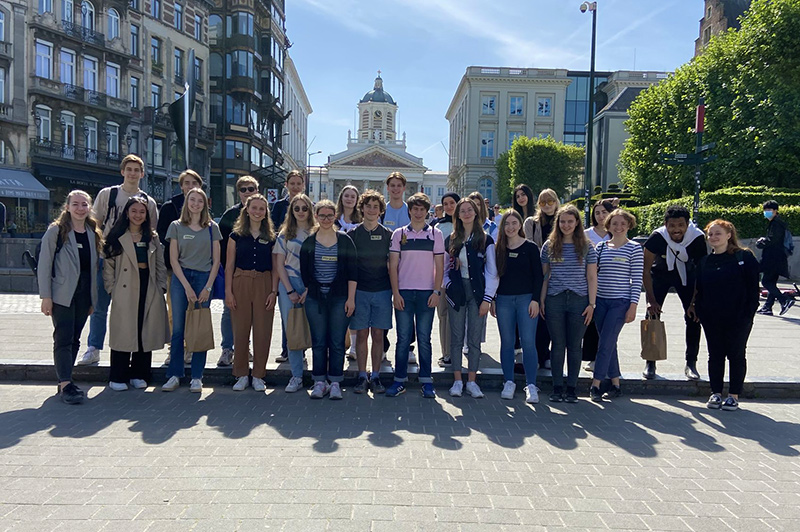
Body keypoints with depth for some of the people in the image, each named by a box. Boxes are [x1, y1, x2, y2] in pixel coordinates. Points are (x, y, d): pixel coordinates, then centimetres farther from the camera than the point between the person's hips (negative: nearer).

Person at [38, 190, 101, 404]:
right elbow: (44, 264, -6)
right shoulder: (56, 231, -3)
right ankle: (65, 385, -7)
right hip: (62, 294, -5)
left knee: (74, 339, 9)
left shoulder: (93, 234, 11)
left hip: (84, 294, 5)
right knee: (64, 338, -7)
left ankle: (64, 381, 17)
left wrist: (93, 298, 11)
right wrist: (45, 296, -11)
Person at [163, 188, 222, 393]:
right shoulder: (177, 226, 6)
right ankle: (174, 375, 10)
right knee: (178, 328, 0)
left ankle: (197, 377, 8)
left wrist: (208, 287, -5)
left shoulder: (212, 227, 7)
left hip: (204, 278, 0)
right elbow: (174, 259, 1)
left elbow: (216, 260, 5)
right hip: (181, 278, 0)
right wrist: (187, 287, -8)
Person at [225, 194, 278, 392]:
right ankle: (241, 375, 15)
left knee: (262, 331, 1)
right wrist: (228, 291, -3)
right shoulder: (236, 235, 6)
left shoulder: (271, 238, 7)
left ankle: (258, 376, 13)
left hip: (264, 285, 0)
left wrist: (274, 291, -4)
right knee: (240, 330, 2)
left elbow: (275, 267, 6)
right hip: (240, 284, 0)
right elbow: (229, 265, 4)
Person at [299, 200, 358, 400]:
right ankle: (319, 382, 14)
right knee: (318, 342, 5)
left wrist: (351, 298, -5)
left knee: (337, 342, 2)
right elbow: (304, 271, 11)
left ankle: (335, 383, 11)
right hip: (315, 298, 1)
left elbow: (353, 271, 0)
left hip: (339, 297, -1)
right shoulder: (309, 242, 6)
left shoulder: (345, 240, 2)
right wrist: (307, 290, 4)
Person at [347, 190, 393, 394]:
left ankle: (376, 377, 13)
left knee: (378, 334, 3)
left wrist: (394, 290, 3)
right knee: (361, 334, 2)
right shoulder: (353, 234, 3)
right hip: (360, 290, 0)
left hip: (382, 291, 1)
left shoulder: (388, 235, 5)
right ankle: (362, 377, 11)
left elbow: (392, 264, 9)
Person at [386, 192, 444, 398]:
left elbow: (439, 266, 5)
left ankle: (426, 381, 13)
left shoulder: (435, 234, 7)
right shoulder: (399, 234, 6)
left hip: (426, 293, 0)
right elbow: (393, 266, 4)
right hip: (403, 292, 0)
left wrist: (436, 291, -4)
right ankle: (399, 380, 12)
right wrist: (395, 293, -4)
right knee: (403, 339, 3)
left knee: (424, 339, 5)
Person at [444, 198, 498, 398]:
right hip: (457, 292, 2)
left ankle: (472, 381, 10)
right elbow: (445, 268, 15)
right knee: (456, 338, 3)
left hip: (477, 292, -2)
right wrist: (448, 286, -3)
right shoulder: (451, 240, 10)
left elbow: (492, 272, -1)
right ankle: (457, 381, 11)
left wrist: (487, 299, -7)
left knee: (474, 339, 1)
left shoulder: (486, 240, 3)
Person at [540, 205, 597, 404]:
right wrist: (541, 301, 4)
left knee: (574, 346, 5)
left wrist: (591, 304, -1)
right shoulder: (549, 245, 7)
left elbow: (592, 277, 5)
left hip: (579, 300, 0)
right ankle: (557, 388, 14)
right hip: (555, 300, 1)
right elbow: (545, 276, 9)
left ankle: (572, 388, 15)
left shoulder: (586, 246, 5)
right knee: (558, 345, 5)